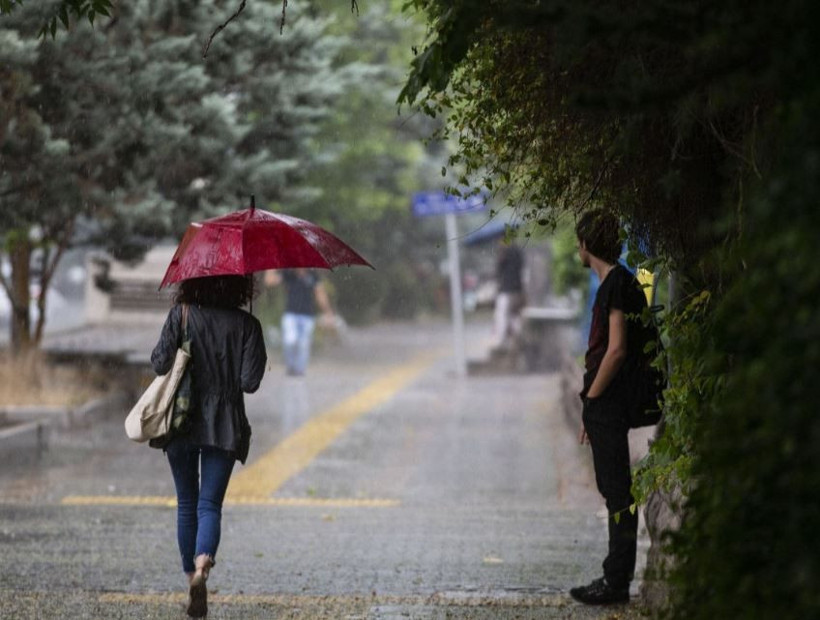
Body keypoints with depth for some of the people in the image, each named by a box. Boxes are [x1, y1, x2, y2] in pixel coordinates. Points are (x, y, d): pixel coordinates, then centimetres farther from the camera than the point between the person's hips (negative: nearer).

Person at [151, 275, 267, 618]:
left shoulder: (181, 316, -4)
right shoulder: (246, 324, -3)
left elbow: (160, 364, -9)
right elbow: (250, 382, -7)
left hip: (181, 423, 1)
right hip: (225, 426, -1)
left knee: (187, 504, 14)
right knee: (210, 503, 0)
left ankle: (192, 576, 15)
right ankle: (202, 563, -28)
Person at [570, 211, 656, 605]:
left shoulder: (616, 284, -14)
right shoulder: (621, 282, 17)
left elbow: (616, 350, -21)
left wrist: (591, 399, -13)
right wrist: (591, 411, 20)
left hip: (608, 406, -10)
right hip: (609, 407, 10)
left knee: (618, 493, -6)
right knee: (616, 492, 13)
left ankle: (616, 582, -3)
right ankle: (616, 578, 19)